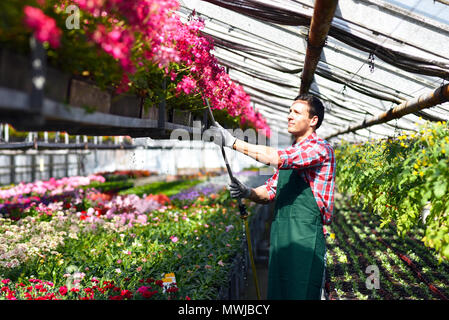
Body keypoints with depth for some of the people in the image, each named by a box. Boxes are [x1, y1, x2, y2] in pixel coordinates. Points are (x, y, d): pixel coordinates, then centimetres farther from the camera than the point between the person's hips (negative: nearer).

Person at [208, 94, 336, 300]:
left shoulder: (320, 148, -8)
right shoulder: (289, 153, 20)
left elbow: (275, 158, -23)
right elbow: (270, 191, 18)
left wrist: (233, 142, -20)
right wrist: (247, 192, -3)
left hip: (305, 237, -8)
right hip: (279, 235, 8)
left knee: (301, 294, -4)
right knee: (276, 293, 12)